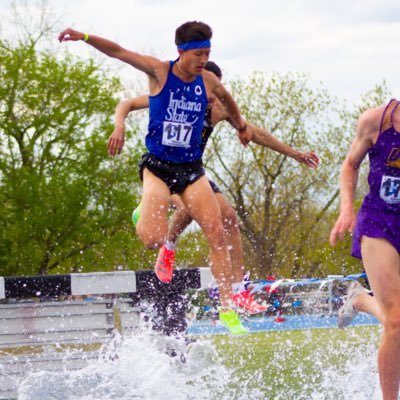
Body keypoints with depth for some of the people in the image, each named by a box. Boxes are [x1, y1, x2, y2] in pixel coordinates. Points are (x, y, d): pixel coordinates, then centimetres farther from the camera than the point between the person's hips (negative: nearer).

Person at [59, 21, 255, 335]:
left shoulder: (208, 82, 3)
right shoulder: (160, 72, -8)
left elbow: (227, 99, 27)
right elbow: (117, 51, -14)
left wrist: (240, 124, 41)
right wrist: (85, 37, -28)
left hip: (191, 168, 3)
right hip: (158, 166, -3)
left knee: (217, 234, -11)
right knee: (153, 240, -18)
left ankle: (228, 308, -5)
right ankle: (147, 213, 22)